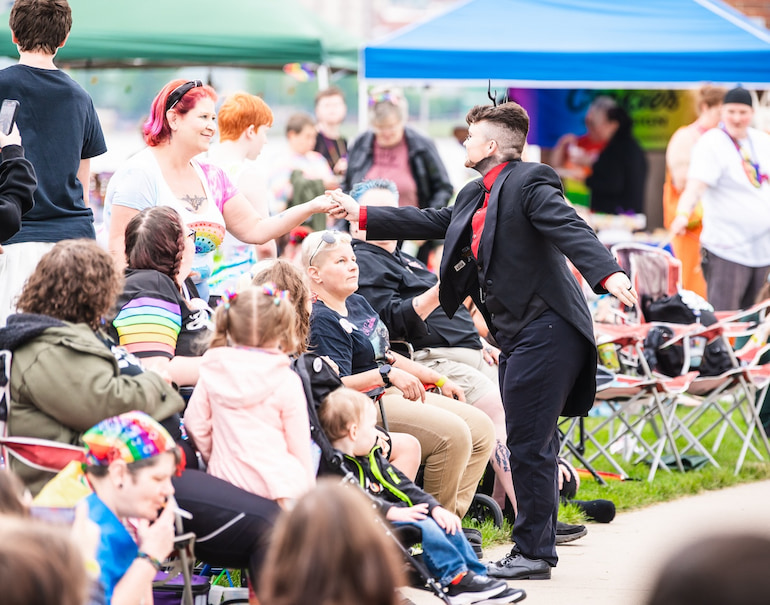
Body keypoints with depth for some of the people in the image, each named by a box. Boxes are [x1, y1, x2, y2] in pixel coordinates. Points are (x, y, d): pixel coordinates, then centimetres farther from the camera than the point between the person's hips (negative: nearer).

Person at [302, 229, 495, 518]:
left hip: (395, 395, 10)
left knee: (481, 428, 0)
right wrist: (387, 374, -31)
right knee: (453, 433, -26)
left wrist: (439, 379, 22)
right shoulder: (321, 321, -13)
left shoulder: (358, 304, 17)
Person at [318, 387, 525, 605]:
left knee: (445, 522, 2)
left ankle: (478, 577, 5)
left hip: (398, 517, 10)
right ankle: (457, 580, -21)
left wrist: (435, 507, 4)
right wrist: (392, 512, -32)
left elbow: (402, 486, 17)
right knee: (423, 526, -26)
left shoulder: (372, 457, 20)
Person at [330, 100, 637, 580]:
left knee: (530, 445, -7)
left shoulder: (530, 181, -11)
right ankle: (539, 547, 22)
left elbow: (570, 229, -24)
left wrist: (608, 273, -40)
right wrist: (361, 215, 28)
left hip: (545, 328, -10)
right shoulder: (475, 196, 17)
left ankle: (533, 553, -1)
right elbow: (432, 222, 26)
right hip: (516, 334, 10)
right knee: (530, 446, 14)